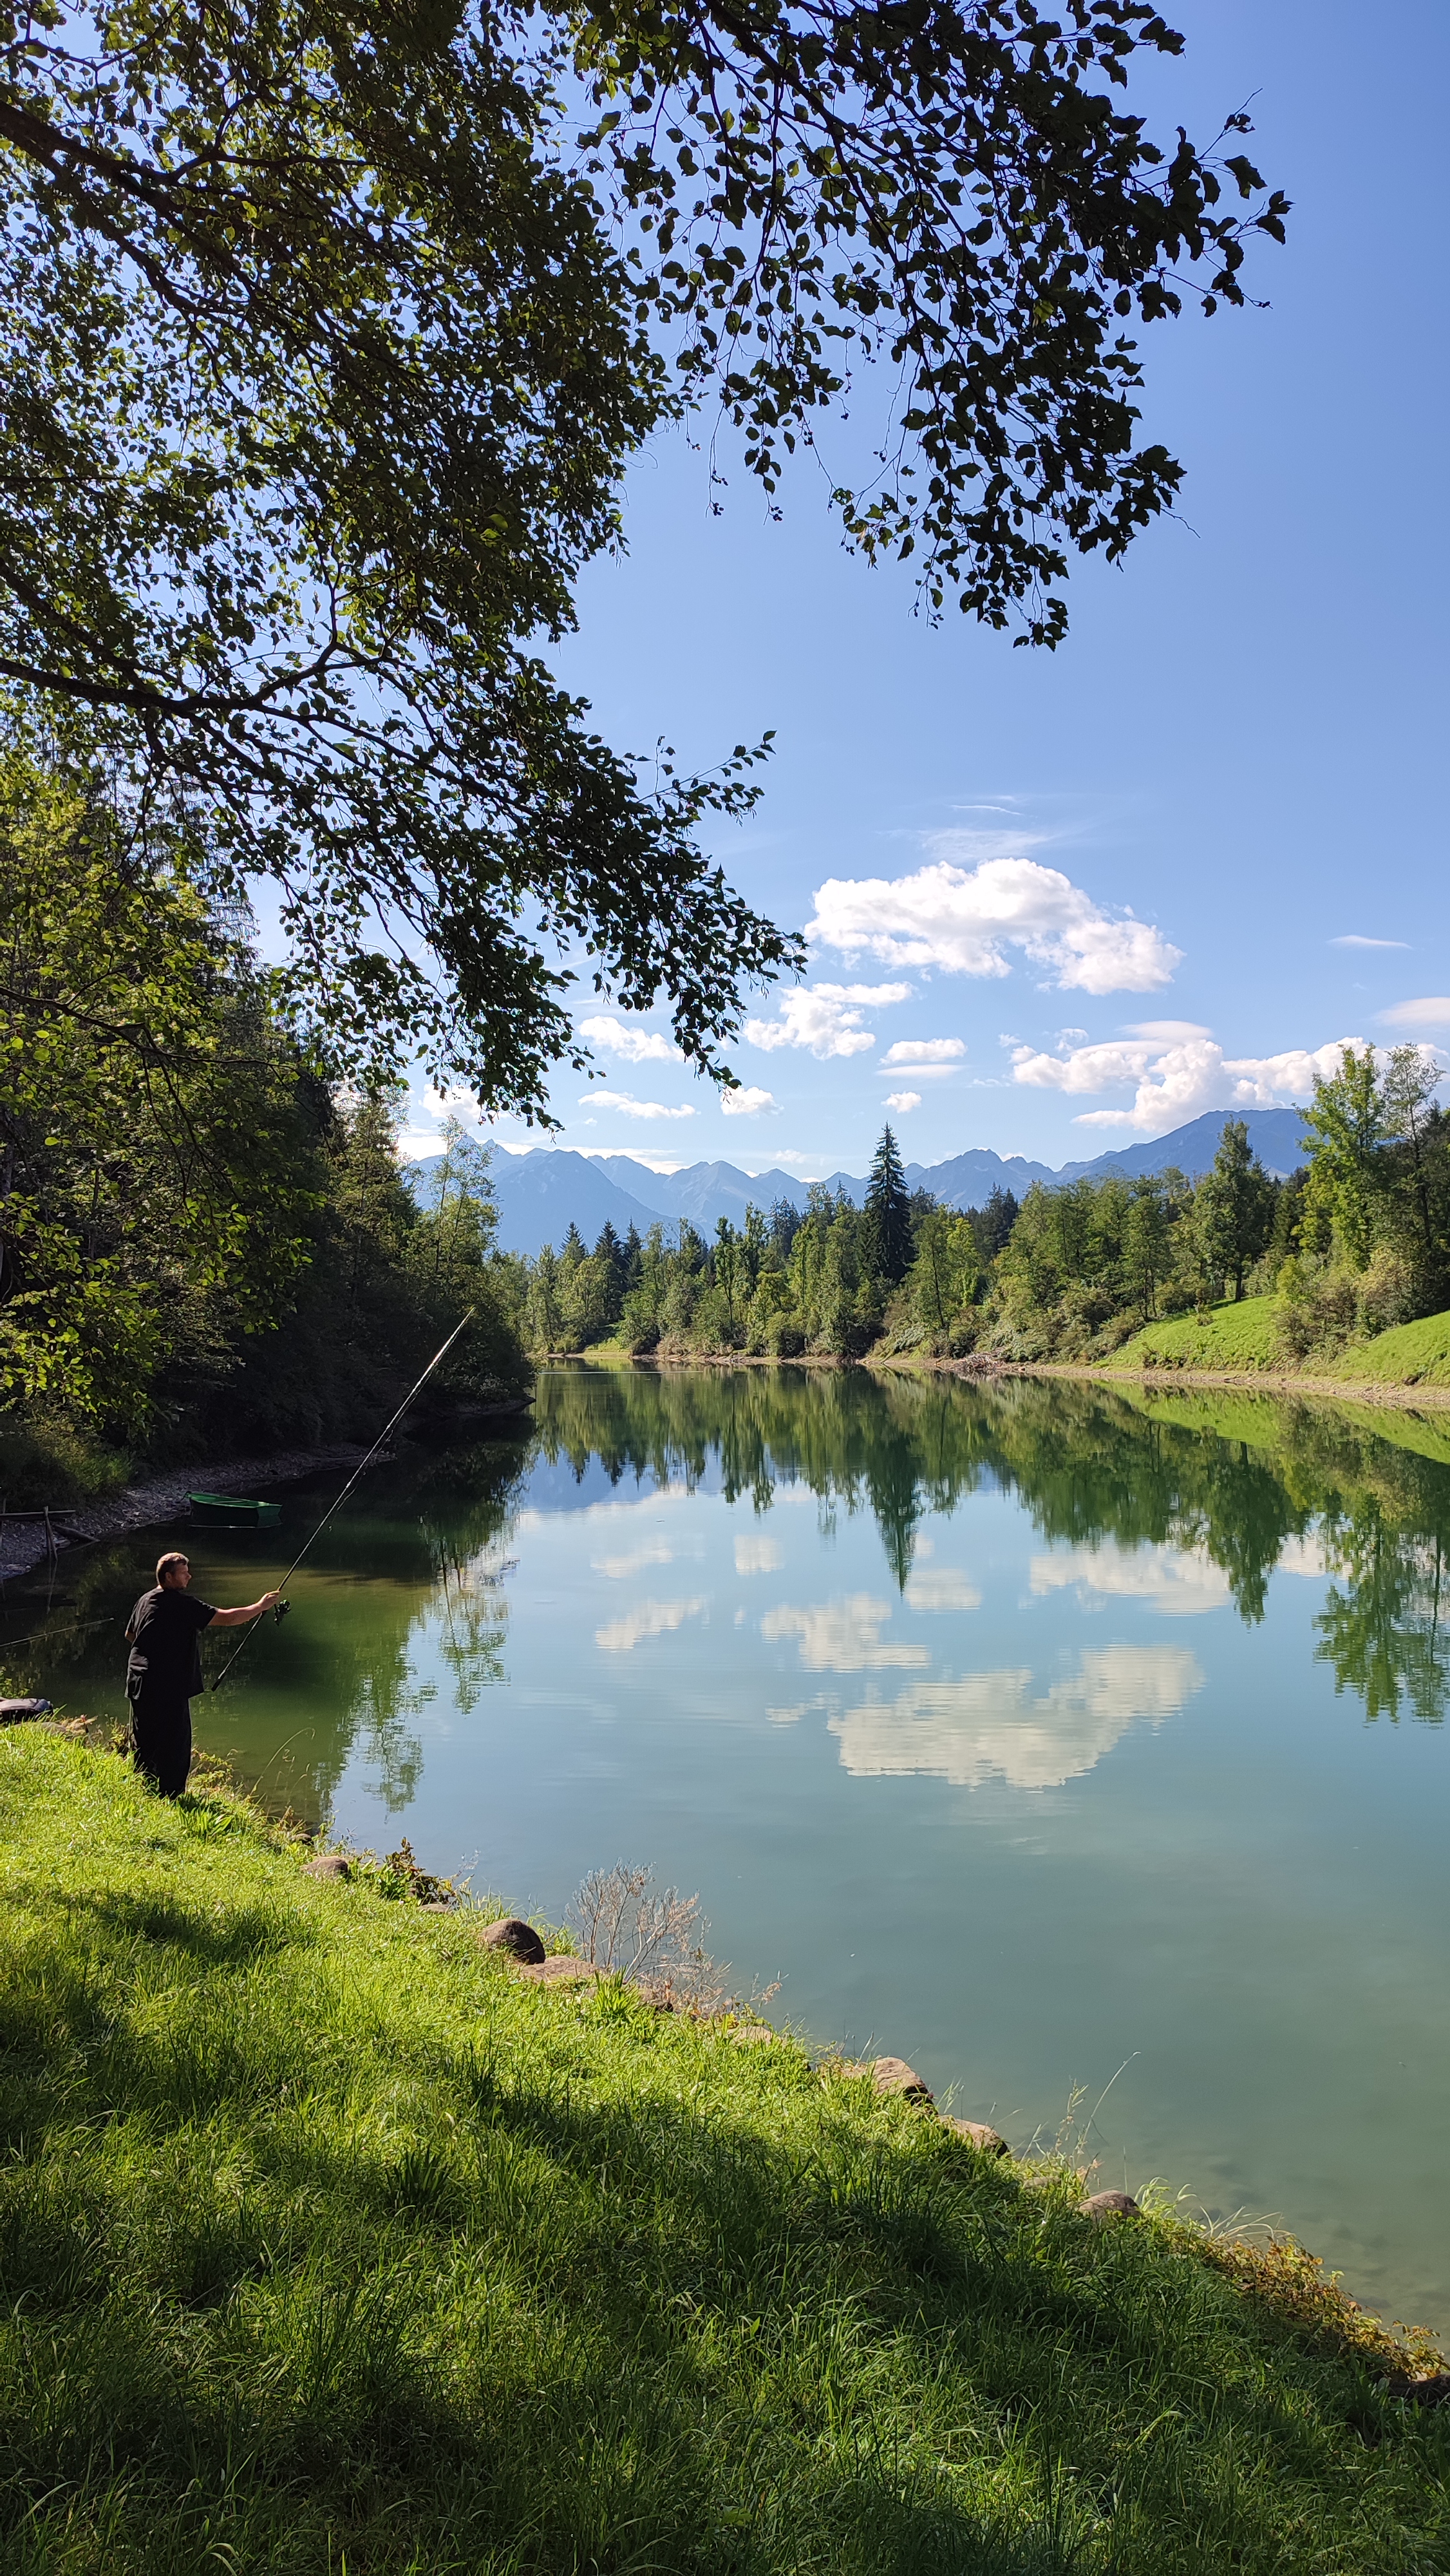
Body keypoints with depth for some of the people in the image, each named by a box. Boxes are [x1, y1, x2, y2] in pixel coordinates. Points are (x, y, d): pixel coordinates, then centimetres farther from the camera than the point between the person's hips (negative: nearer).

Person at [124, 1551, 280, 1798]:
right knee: (174, 1744, 0)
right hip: (168, 1688, -9)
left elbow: (130, 1635, 25)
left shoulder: (145, 1600, 10)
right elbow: (226, 1619, -17)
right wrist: (261, 1606, -7)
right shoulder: (183, 1603, -15)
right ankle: (169, 1797, 3)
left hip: (139, 1683, 9)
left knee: (144, 1742, 18)